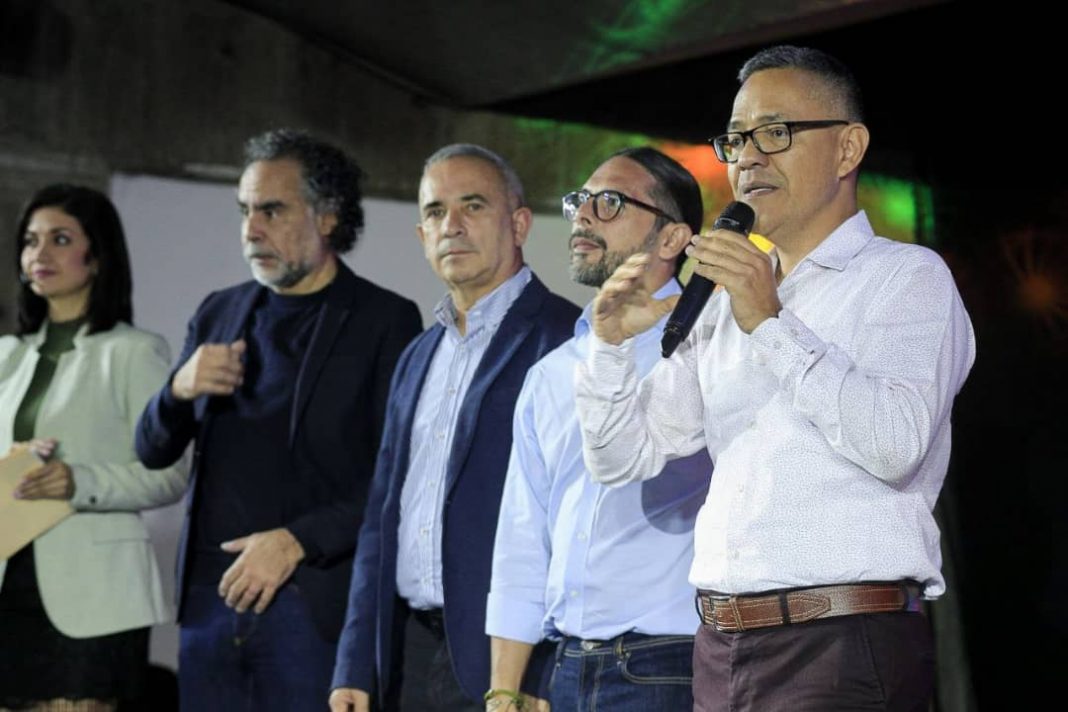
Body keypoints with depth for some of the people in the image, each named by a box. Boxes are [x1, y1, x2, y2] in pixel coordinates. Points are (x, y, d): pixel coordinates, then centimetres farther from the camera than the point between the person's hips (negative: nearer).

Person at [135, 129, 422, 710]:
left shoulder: (385, 321, -2)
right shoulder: (218, 314, 14)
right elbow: (153, 452, 15)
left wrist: (296, 542, -16)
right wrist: (179, 391, -6)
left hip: (314, 605, -5)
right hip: (209, 597, 5)